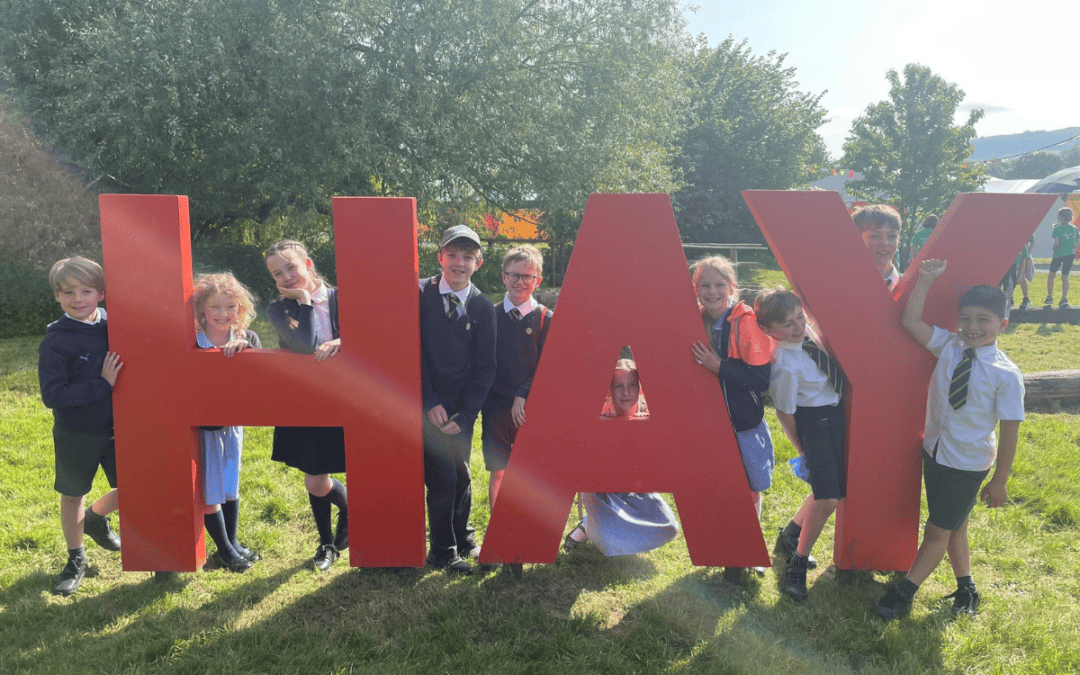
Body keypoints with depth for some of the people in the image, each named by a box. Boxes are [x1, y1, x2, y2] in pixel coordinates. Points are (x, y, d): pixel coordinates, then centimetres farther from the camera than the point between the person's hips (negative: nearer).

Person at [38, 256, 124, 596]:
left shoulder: (115, 326, -4)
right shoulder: (55, 342, -15)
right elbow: (52, 395, -20)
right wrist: (102, 385, -23)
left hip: (116, 428, 3)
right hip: (76, 434, -3)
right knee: (73, 496, 13)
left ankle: (96, 517, 41)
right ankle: (76, 560, 34)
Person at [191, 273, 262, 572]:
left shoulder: (247, 339, -6)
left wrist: (244, 349, -34)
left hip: (232, 424, 4)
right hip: (202, 428, -4)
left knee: (231, 486, 18)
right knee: (210, 492, 5)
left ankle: (233, 542, 34)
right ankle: (224, 550, 22)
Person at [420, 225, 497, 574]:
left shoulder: (483, 307, 1)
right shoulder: (420, 294, -5)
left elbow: (485, 367, 0)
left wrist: (464, 415, -7)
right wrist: (430, 402, -11)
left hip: (463, 404, 2)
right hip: (427, 401, -2)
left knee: (461, 474, 10)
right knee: (443, 477, -5)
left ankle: (463, 539, 33)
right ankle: (443, 551, 15)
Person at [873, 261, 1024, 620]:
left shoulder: (1006, 375, -19)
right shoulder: (948, 345, -8)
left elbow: (1010, 431, -14)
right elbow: (910, 321, -14)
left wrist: (999, 481, -8)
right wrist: (926, 280, -22)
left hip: (968, 465, -5)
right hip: (934, 452, 5)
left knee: (939, 530, 6)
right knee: (953, 526, 21)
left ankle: (904, 592, 19)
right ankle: (966, 587, 40)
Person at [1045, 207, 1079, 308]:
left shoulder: (1058, 229, -10)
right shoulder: (1075, 229, 4)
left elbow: (1056, 243, -16)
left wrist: (1054, 248, 4)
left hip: (1058, 254, -4)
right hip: (1070, 254, 4)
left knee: (1051, 275, 12)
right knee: (1065, 277, 10)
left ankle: (1050, 297, 10)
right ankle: (1064, 298, 2)